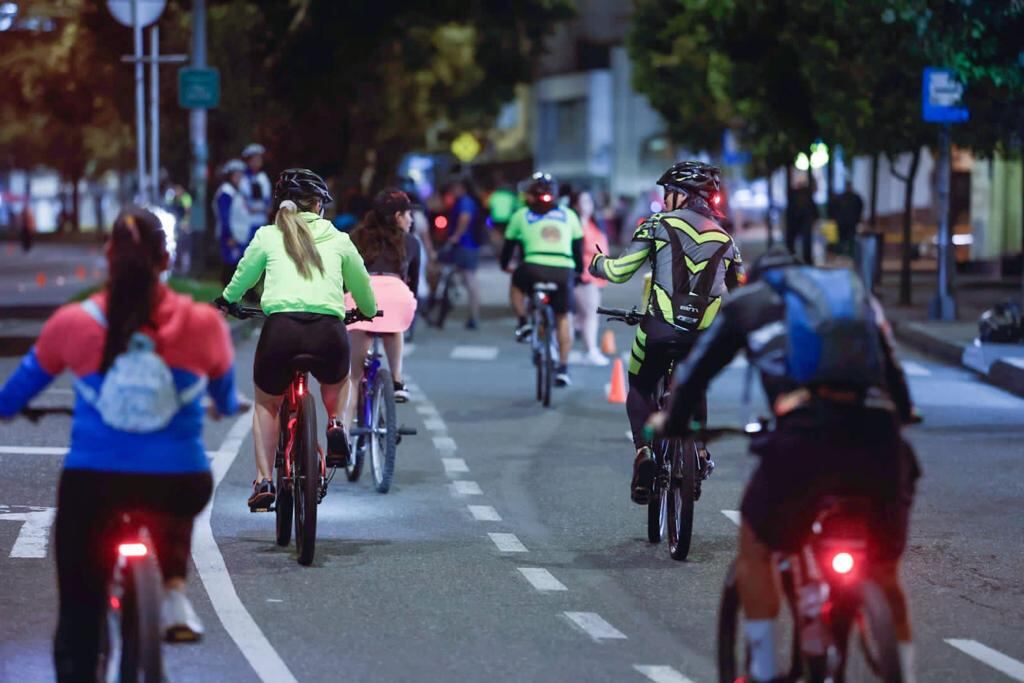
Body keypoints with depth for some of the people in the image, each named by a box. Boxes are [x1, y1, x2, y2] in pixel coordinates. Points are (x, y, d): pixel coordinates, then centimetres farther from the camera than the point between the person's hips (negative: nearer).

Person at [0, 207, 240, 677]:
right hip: (179, 484, 1)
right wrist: (227, 408, 44)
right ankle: (174, 590, 17)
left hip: (92, 484, -1)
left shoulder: (72, 324, -3)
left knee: (79, 615, 10)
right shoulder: (203, 324, -3)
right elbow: (224, 392, 19)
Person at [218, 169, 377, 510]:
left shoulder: (268, 236, 15)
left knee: (266, 404, 26)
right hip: (329, 332, 1)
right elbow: (363, 288, 31)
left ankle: (264, 481, 15)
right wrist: (369, 313, 53)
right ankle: (335, 424, 11)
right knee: (337, 381, 37)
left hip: (281, 328, -1)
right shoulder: (338, 239, 18)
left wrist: (228, 299, 51)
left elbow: (242, 277, 29)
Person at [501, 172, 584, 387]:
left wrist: (505, 265, 43)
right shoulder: (568, 215, 19)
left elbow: (509, 243, 25)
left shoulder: (521, 216, 15)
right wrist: (580, 270, 41)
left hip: (534, 270, -2)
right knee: (563, 318, 19)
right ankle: (563, 368, 15)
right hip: (563, 272, 2)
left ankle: (523, 323, 15)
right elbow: (578, 247, 25)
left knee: (516, 283, 33)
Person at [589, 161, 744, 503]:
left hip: (659, 330, -3)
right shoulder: (724, 238, 15)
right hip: (704, 335, 3)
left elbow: (620, 271, 0)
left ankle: (645, 448, -7)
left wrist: (597, 263, 21)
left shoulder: (660, 224, 3)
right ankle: (698, 447, 13)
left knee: (640, 389, 15)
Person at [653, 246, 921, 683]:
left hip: (803, 436, -2)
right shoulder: (856, 292, 29)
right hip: (878, 436, 3)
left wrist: (673, 422, 48)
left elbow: (697, 371, 29)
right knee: (885, 573, 20)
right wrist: (902, 412, 59)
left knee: (755, 545, 21)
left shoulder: (745, 304, 23)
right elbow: (891, 365, 39)